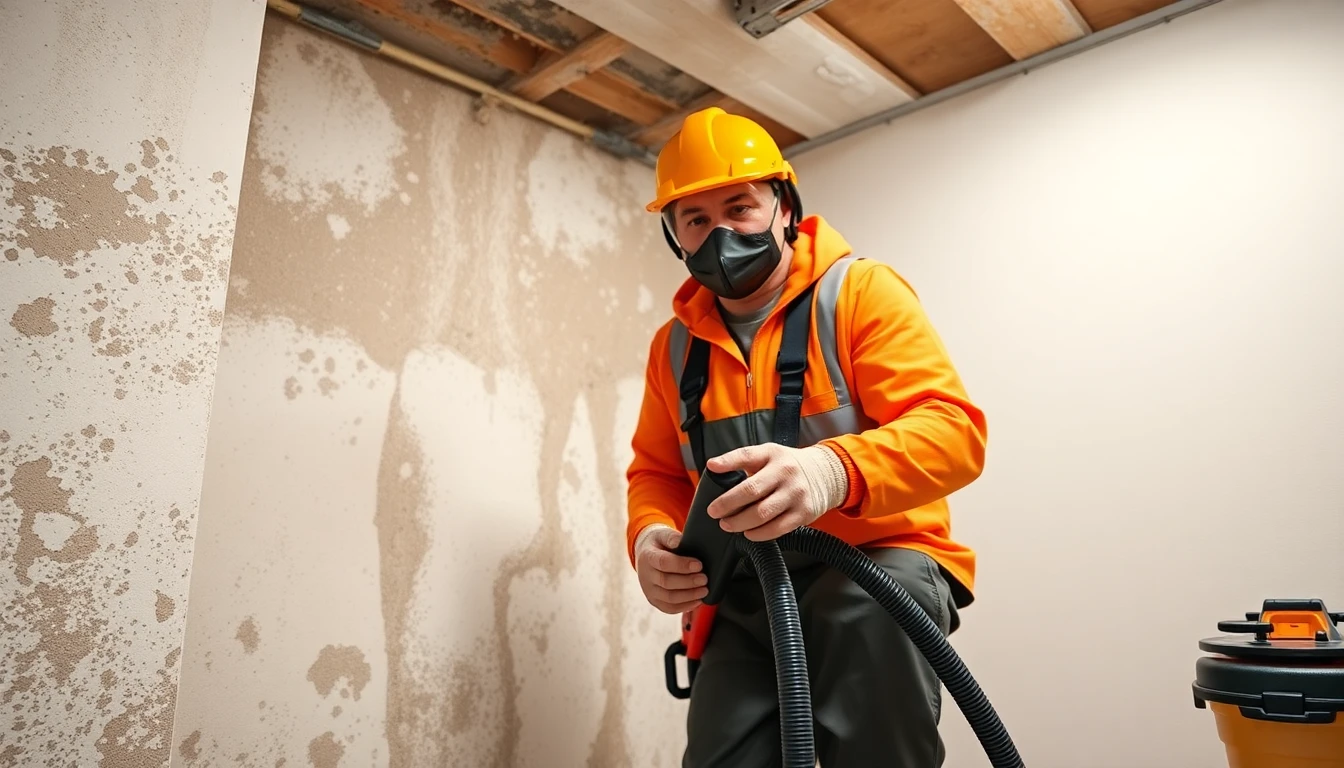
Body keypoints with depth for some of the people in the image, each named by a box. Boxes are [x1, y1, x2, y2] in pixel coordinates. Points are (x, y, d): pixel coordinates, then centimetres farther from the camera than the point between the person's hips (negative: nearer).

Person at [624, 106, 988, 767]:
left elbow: (953, 430, -19)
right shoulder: (675, 344, 8)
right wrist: (651, 537, -10)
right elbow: (655, 471, 14)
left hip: (879, 564, -4)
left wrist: (833, 471, -40)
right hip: (746, 601, 4)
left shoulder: (860, 292, -8)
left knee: (870, 614, -34)